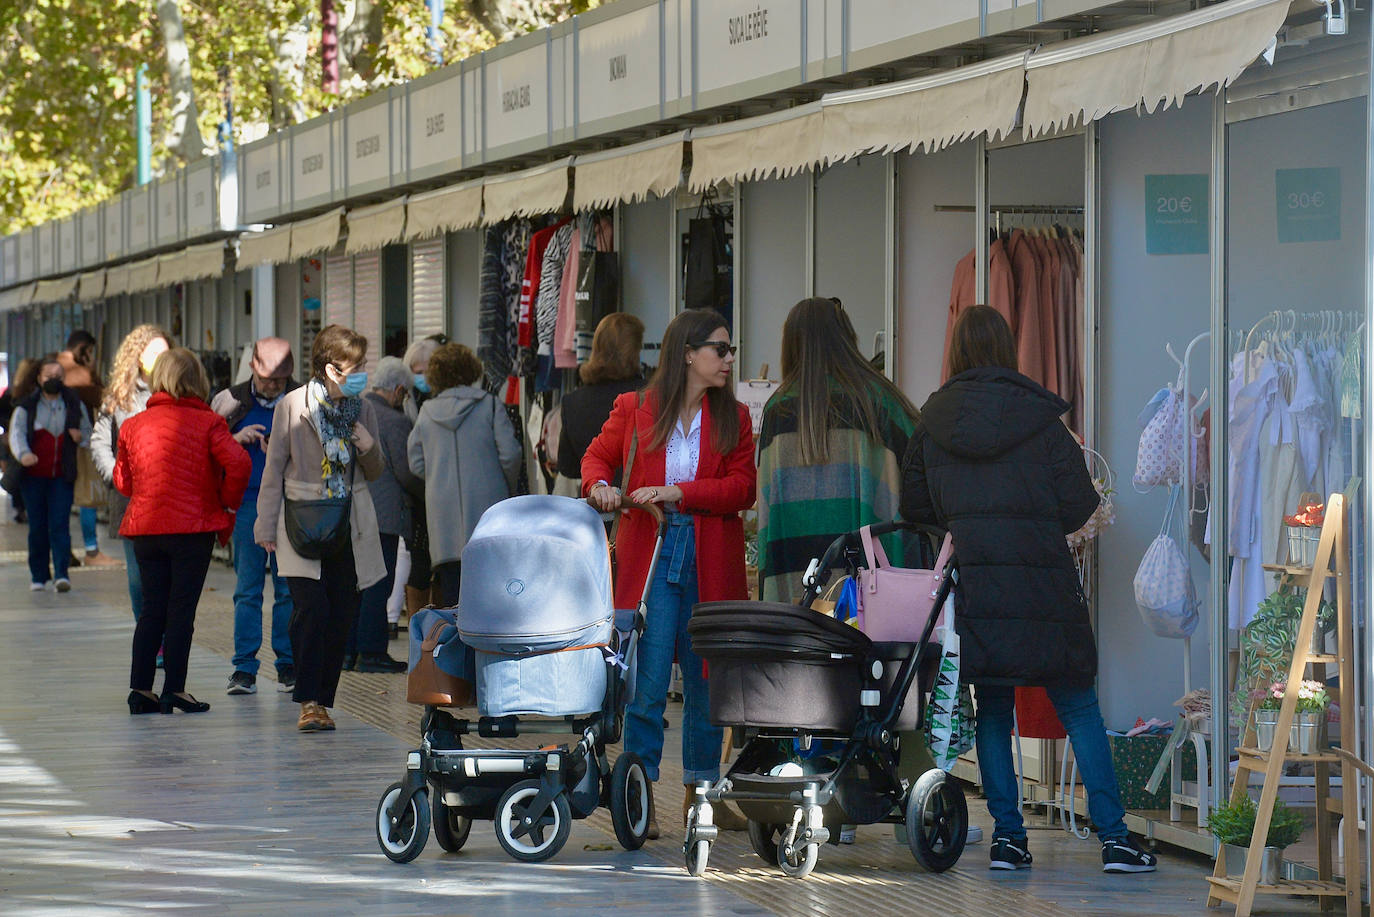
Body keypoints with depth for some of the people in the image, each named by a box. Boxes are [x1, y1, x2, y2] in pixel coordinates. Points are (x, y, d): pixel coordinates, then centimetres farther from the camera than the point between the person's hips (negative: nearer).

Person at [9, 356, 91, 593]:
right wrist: (23, 454, -32)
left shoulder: (75, 405, 10)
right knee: (37, 527, 3)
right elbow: (16, 433, -10)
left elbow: (88, 432, 20)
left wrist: (81, 437, -5)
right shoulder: (27, 407, 3)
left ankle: (61, 574, -16)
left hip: (62, 477, 0)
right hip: (34, 476, 0)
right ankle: (38, 576, 11)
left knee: (60, 525, -10)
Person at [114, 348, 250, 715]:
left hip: (144, 527, 4)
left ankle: (140, 688, 9)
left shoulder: (133, 424, 6)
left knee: (152, 608, 12)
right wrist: (226, 505, -4)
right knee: (181, 609, 0)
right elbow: (238, 463, -17)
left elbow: (122, 479, 12)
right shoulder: (207, 422, -5)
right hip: (193, 526, -4)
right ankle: (174, 689, -1)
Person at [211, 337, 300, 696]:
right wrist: (237, 439, -9)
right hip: (247, 505, 0)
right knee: (247, 589, 0)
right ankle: (244, 668, 2)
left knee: (288, 588, 2)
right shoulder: (231, 401, 6)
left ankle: (288, 665, 11)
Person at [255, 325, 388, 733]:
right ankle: (309, 702, -11)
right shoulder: (292, 406, -4)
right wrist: (266, 528, 1)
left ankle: (321, 701, 12)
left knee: (342, 617, 2)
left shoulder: (362, 409, 7)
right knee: (312, 609, -18)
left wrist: (369, 449, -4)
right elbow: (274, 470, 2)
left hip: (351, 527, 4)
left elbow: (375, 473, 18)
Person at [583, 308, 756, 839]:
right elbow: (597, 455, 17)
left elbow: (742, 488, -2)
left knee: (707, 681, 8)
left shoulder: (733, 418, 8)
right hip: (649, 557, -2)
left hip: (711, 563, 2)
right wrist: (599, 484, -6)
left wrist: (677, 492, -14)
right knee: (647, 682, -6)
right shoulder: (633, 410, 4)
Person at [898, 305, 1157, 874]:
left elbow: (912, 507, 8)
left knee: (992, 709, 11)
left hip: (969, 585, 2)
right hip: (1041, 580, -2)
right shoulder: (1040, 417, -2)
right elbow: (1078, 506, -1)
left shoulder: (932, 422, 4)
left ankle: (1007, 836, 5)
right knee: (1078, 708, 3)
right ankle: (1113, 838, -1)